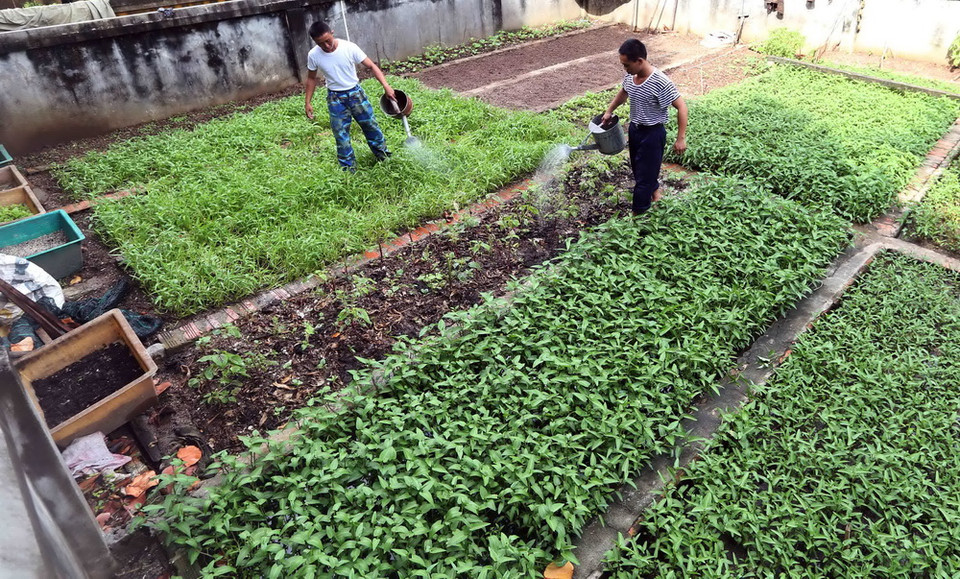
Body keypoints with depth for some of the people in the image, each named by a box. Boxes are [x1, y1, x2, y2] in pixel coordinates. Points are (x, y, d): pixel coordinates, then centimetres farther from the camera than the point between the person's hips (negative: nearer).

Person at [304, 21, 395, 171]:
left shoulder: (349, 47, -19)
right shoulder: (313, 55, -13)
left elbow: (371, 66, -15)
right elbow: (311, 78, 3)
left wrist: (386, 86, -26)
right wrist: (308, 102, 0)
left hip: (355, 93, 0)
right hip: (335, 98, 0)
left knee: (371, 126, 12)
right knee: (341, 136, 4)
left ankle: (384, 157, 34)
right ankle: (349, 171, 18)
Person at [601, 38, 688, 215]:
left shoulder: (661, 83, -29)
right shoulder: (629, 76, -7)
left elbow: (681, 107, -22)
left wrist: (681, 138, -23)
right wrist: (609, 111, 13)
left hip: (652, 133, -8)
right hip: (635, 128, 8)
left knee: (644, 174, 2)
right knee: (637, 167, 25)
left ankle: (638, 214, 16)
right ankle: (654, 189, 52)